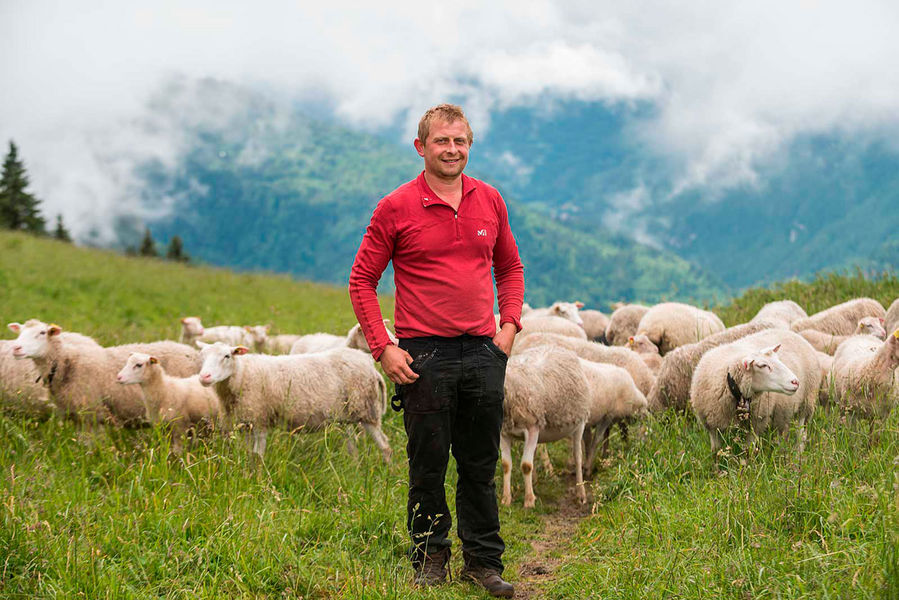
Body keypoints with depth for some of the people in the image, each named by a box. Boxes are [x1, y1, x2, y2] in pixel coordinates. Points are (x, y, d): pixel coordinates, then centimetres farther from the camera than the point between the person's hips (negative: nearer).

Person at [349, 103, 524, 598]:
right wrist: (383, 348, -7)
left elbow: (510, 267, 20)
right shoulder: (396, 208, -4)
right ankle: (430, 558, 20)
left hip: (483, 352, 3)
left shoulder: (490, 201, 8)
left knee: (480, 465, 9)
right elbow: (361, 280, 0)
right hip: (424, 353, -3)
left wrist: (509, 324, 7)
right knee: (428, 466, 5)